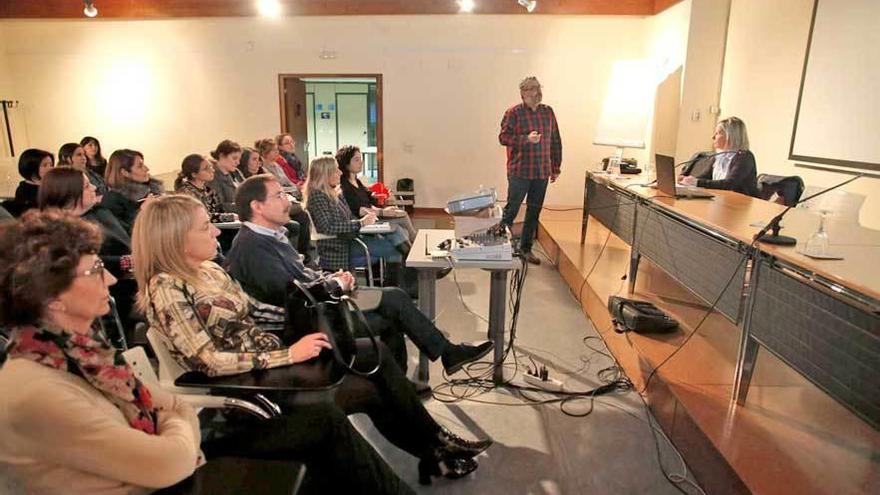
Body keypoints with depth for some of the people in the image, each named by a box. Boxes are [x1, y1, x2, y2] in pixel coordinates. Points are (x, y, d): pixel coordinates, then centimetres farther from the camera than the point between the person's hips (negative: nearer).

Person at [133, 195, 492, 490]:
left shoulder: (209, 270, 9)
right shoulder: (166, 289, -17)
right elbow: (209, 362, -22)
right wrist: (289, 354, -24)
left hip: (270, 356, 9)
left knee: (375, 353, -2)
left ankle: (435, 445, 11)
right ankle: (435, 450, -3)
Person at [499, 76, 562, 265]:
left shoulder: (548, 112, 11)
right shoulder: (513, 113, -4)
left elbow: (556, 141, 15)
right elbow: (503, 137, -11)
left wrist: (556, 167, 13)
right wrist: (526, 139, -23)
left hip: (542, 172, 5)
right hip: (520, 171, -5)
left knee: (534, 212, 10)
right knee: (511, 209, 0)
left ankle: (526, 248, 22)